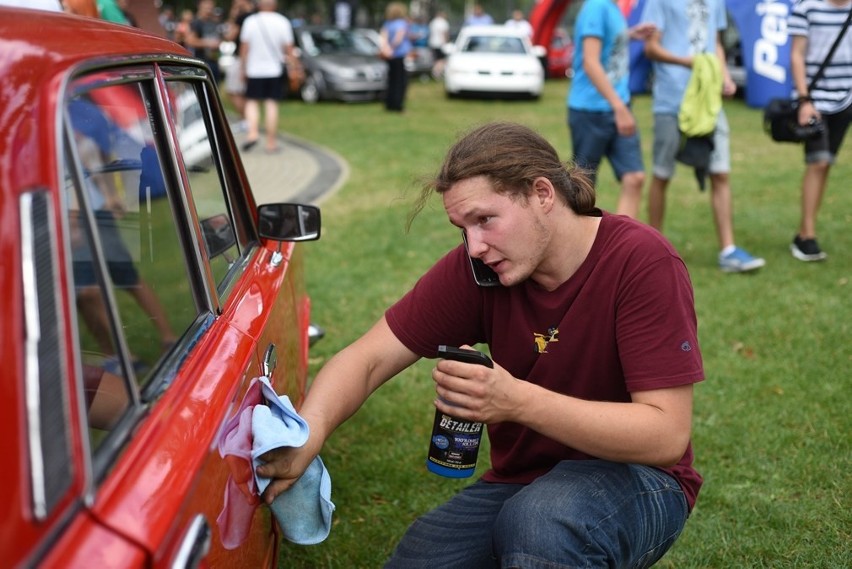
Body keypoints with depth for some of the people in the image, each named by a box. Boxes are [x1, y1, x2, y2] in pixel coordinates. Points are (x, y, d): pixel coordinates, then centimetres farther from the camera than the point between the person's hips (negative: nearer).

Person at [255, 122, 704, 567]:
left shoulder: (641, 261, -20)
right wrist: (306, 436, -30)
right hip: (521, 480, 5)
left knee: (539, 520, -35)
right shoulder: (474, 268, -9)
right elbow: (366, 360, -9)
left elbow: (668, 435, -24)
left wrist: (519, 401, -34)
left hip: (634, 480, -5)